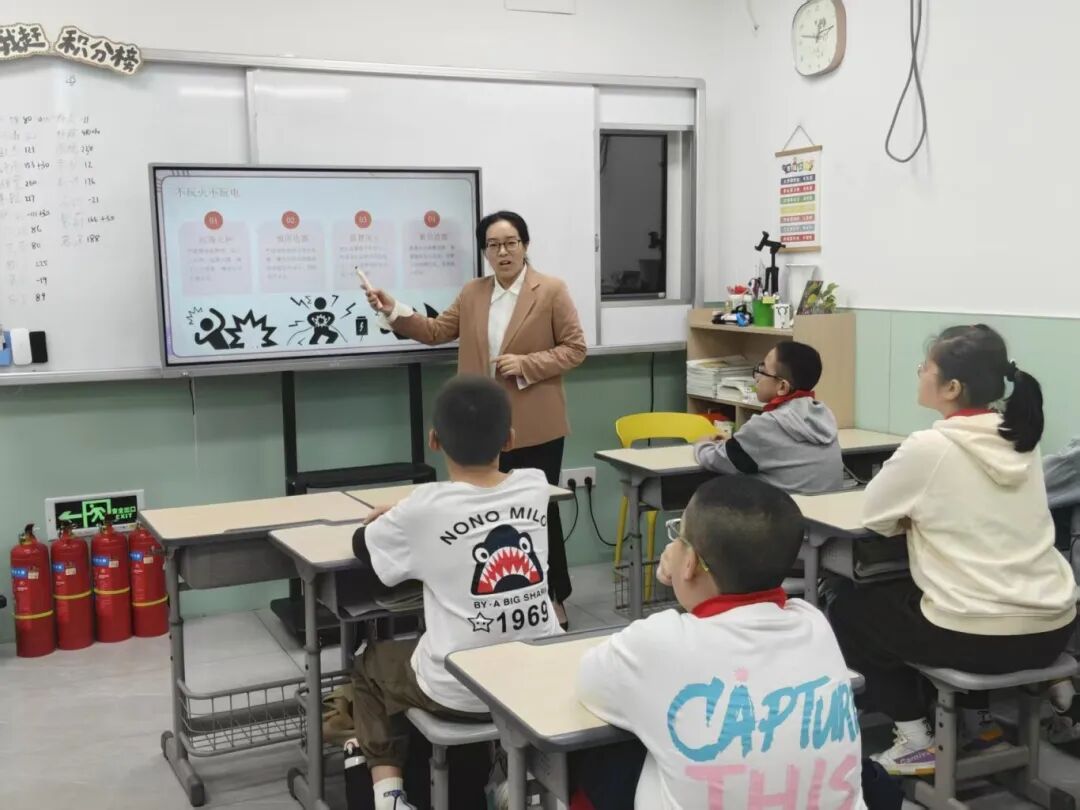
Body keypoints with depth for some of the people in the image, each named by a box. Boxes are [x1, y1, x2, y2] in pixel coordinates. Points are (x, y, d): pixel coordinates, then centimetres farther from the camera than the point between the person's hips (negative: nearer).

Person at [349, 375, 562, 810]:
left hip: (459, 692, -3)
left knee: (371, 664, 26)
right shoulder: (535, 487, -5)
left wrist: (392, 519, 22)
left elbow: (361, 545, 3)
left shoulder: (425, 508, -17)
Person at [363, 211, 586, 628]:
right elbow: (438, 331, 10)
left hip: (535, 426, -4)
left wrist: (525, 365, -17)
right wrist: (393, 310, -2)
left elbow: (575, 349, -6)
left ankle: (554, 598, 21)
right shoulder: (472, 293, 10)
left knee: (539, 511, 6)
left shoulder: (552, 291, -5)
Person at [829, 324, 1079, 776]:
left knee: (847, 612, 18)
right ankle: (976, 719, 33)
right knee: (900, 594, 33)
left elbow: (875, 518, -4)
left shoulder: (929, 446, -16)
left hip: (980, 636, -7)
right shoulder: (1021, 438, 4)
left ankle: (916, 743, 16)